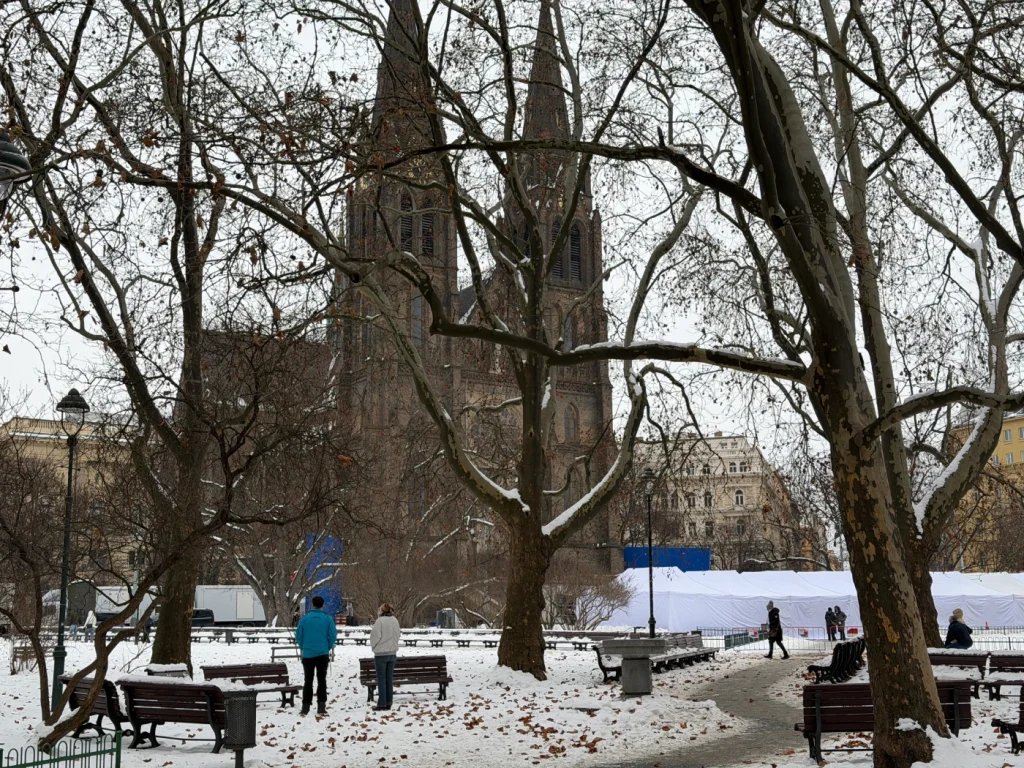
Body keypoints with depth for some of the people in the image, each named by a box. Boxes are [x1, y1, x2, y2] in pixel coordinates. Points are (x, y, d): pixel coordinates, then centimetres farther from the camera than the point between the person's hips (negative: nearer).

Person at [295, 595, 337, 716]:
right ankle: (321, 707, 3)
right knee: (322, 680, 7)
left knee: (308, 681, 9)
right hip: (323, 654, 0)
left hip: (308, 655, 0)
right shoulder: (328, 619, -3)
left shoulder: (304, 619, -2)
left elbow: (298, 636, -1)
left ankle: (305, 708, 6)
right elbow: (333, 636, -5)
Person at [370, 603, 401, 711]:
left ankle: (382, 703, -2)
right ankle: (388, 703, 12)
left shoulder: (380, 621, -14)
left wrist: (373, 645, 6)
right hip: (392, 652, 6)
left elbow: (375, 636, -12)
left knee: (381, 679, 0)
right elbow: (398, 634, 13)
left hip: (381, 653, -5)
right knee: (389, 678, 11)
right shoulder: (395, 621, 4)